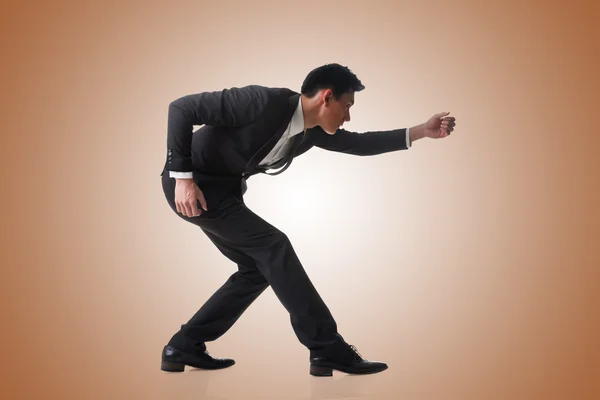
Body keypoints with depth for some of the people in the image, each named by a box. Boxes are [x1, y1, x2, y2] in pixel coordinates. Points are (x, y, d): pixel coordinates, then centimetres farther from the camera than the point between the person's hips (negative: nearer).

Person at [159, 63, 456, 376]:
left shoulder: (312, 131, 0)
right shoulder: (264, 102, -26)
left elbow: (359, 144, 13)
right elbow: (181, 108, -26)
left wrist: (421, 131, 6)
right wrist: (183, 177, -29)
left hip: (223, 189, 9)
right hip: (191, 184, -9)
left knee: (257, 268, 8)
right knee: (273, 246, -15)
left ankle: (184, 346, 14)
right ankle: (328, 350, -10)